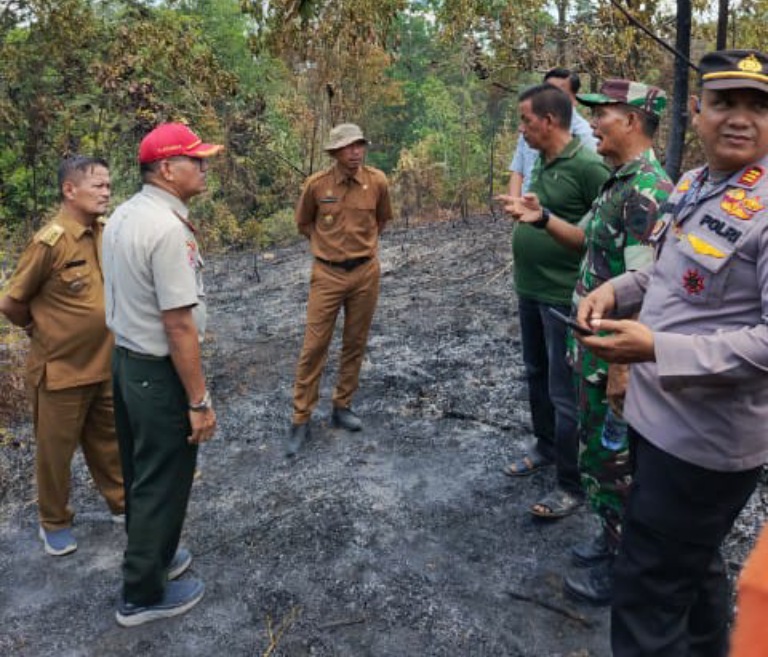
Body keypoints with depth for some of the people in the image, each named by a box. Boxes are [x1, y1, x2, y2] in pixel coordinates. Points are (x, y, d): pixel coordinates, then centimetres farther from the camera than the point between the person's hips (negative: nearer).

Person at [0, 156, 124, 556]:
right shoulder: (50, 242, -21)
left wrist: (97, 330, 9)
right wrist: (44, 332, 3)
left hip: (105, 366, 6)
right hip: (61, 370, -5)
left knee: (109, 441, 21)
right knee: (56, 451, 14)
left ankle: (122, 503, 39)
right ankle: (54, 523, 33)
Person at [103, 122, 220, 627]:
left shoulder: (123, 214, 5)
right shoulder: (168, 229, -25)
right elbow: (179, 326, -25)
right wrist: (199, 401, -19)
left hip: (125, 359, 9)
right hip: (160, 373, -9)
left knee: (139, 472, 23)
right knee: (163, 484, 8)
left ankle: (149, 557, 44)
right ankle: (144, 594, 25)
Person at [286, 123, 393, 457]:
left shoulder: (377, 181, -4)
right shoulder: (316, 184, -8)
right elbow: (304, 223, 11)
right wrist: (328, 243, 8)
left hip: (366, 272, 2)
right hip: (327, 274, -2)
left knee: (355, 344, 11)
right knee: (314, 346, -1)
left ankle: (342, 407, 27)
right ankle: (301, 419, 9)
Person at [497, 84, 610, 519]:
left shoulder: (588, 166, -18)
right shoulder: (543, 164, 8)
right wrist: (527, 211, 8)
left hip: (565, 298, -9)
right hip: (530, 291, 9)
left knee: (565, 394, 0)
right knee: (537, 376, 21)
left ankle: (573, 486, 14)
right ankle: (546, 447, 41)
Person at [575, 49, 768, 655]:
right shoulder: (692, 184, 7)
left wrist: (656, 348, -31)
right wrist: (617, 289, 2)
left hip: (705, 436, -9)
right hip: (668, 416, 9)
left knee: (646, 590, 1)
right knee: (693, 565, 27)